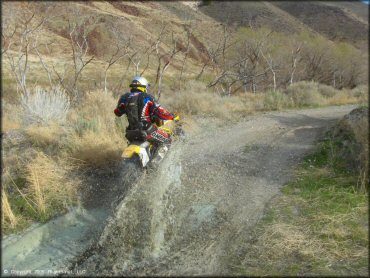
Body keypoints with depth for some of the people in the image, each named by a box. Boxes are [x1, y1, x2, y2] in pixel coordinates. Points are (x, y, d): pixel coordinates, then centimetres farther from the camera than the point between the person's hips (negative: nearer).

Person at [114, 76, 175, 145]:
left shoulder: (124, 98, 6)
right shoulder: (147, 97, -5)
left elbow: (117, 112, 21)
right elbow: (160, 112, -10)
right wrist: (172, 116, 7)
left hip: (131, 134, 5)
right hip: (147, 131, -5)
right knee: (167, 140, 11)